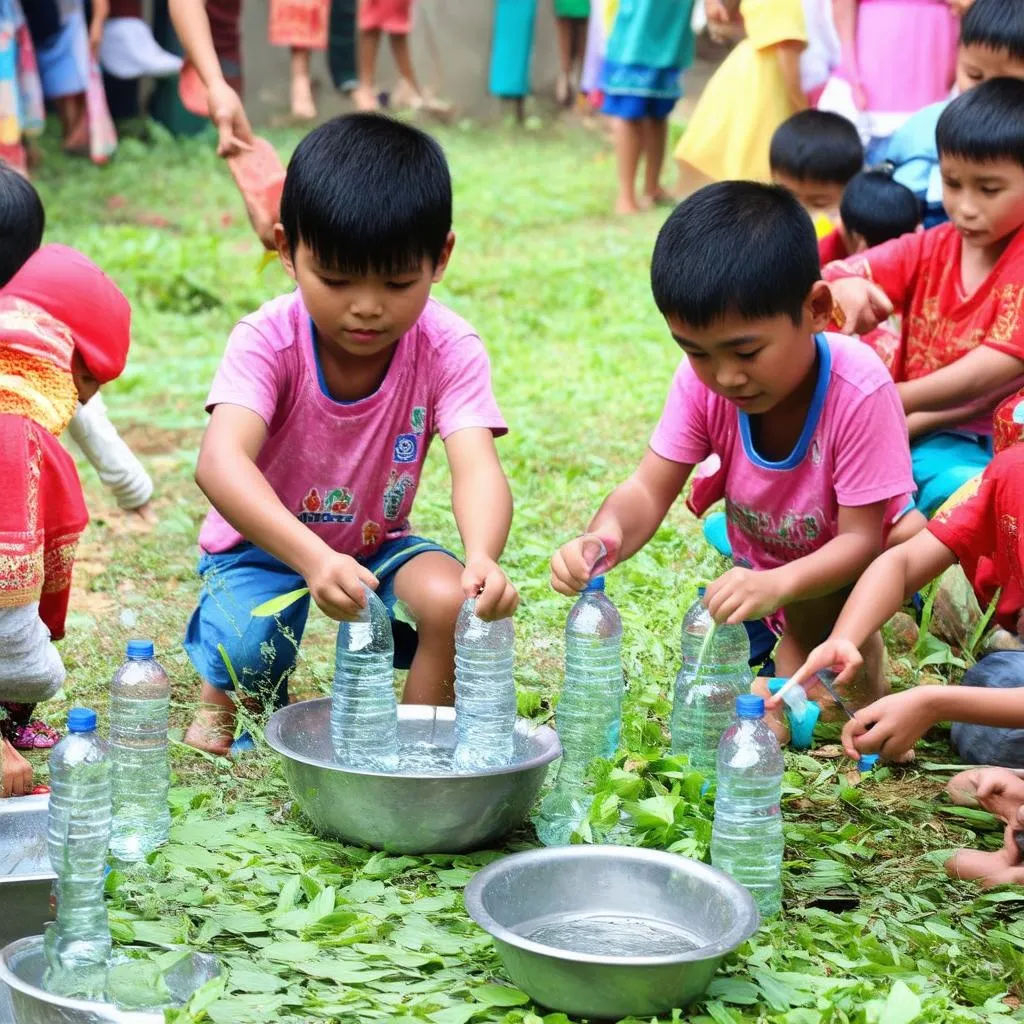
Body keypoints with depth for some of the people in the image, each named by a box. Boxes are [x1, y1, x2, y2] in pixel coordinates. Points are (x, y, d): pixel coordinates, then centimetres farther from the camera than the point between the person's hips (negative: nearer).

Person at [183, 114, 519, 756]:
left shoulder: (449, 351, -21)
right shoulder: (269, 341, -27)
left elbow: (477, 467, -36)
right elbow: (220, 462, -44)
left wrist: (484, 557, -60)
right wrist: (313, 557, -61)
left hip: (377, 544, 2)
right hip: (263, 541, -1)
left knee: (452, 601, -28)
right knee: (248, 652, -30)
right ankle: (225, 689, 8)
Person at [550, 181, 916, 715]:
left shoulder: (859, 391, -36)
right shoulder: (701, 381, -24)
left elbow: (860, 539, -34)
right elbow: (648, 491, -26)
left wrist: (776, 585, -52)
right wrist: (605, 537, -50)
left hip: (840, 568, -3)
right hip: (761, 567, 4)